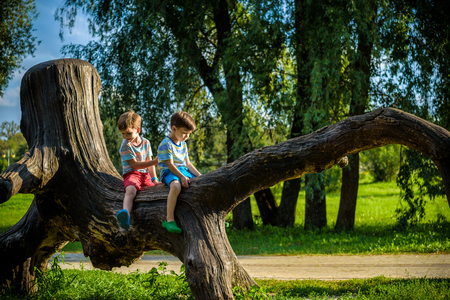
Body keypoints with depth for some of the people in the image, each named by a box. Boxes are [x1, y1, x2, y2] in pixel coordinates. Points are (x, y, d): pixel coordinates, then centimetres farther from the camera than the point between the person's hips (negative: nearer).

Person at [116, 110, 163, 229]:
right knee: (130, 190, -38)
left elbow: (149, 163, 15)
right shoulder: (126, 145, -4)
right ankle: (125, 214, -63)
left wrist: (154, 179, 3)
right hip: (131, 174, -7)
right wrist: (154, 161, -14)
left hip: (145, 175, 7)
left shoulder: (146, 142, 11)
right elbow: (135, 165, -9)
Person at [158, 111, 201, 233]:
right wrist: (182, 177, -25)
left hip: (183, 171, 9)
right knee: (176, 186, -40)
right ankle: (169, 220, -38)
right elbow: (170, 165, -16)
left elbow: (187, 163, 18)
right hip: (169, 173, -9)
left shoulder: (183, 145, 17)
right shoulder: (165, 144, -10)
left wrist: (198, 175, 5)